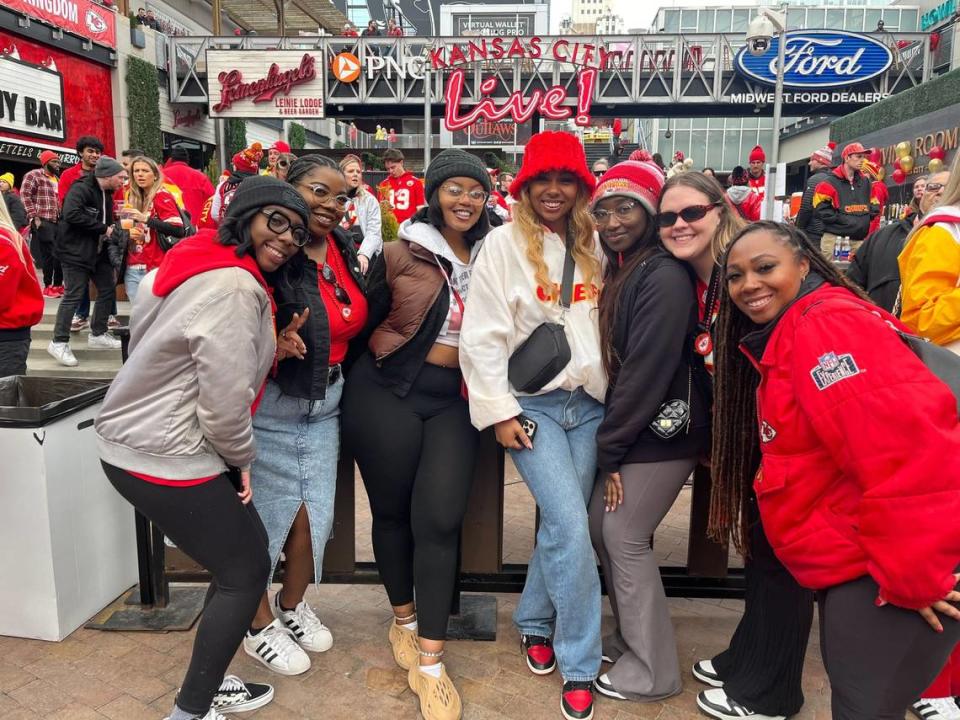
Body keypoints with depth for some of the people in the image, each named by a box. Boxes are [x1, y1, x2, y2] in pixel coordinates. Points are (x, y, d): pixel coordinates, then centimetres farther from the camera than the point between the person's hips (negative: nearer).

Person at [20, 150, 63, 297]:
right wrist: (34, 217, -16)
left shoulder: (57, 179, 22)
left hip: (59, 222, 7)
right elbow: (25, 195, -9)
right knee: (49, 255, -6)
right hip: (44, 222, -7)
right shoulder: (33, 175, -2)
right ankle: (48, 286, 3)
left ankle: (58, 285, 16)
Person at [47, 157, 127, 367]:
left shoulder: (106, 193, 13)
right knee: (74, 295, -8)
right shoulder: (81, 189, -16)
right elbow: (72, 215, -30)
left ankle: (98, 334, 25)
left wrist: (112, 228, 0)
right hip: (75, 250, -9)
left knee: (108, 289, 12)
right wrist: (103, 228, -23)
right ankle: (59, 342, 0)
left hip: (97, 251, 9)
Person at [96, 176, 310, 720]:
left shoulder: (204, 263, 9)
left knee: (242, 556, 18)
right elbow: (225, 401, -24)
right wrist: (243, 459, -5)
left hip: (137, 439, 10)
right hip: (165, 457, -10)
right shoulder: (235, 287, -22)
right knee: (247, 570, 3)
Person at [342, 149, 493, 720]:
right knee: (393, 512, 10)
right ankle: (405, 619, 35)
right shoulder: (401, 252, -5)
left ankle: (430, 662, 7)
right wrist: (364, 377, 2)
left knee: (439, 519, -4)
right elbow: (368, 318, 4)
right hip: (388, 392, -1)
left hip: (456, 398, 2)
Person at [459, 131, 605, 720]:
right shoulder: (505, 242, -4)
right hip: (532, 404, -4)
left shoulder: (593, 245, 10)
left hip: (589, 404, 5)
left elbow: (608, 325, 14)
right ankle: (580, 665, 7)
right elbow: (483, 335, -8)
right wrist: (499, 411, -11)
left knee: (561, 523, 8)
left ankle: (535, 623, 33)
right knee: (572, 527, -11)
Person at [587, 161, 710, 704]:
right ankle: (630, 637, 31)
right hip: (633, 426, 9)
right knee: (602, 525, 12)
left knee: (625, 536, -2)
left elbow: (647, 370, -21)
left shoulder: (665, 276, -18)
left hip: (663, 429, -9)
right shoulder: (623, 270, 11)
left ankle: (652, 670, 15)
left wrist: (609, 446, -14)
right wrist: (611, 440, 7)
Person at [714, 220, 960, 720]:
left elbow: (903, 447, -27)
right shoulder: (783, 340, 15)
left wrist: (912, 573, -22)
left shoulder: (827, 324, -18)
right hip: (858, 561, 10)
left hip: (893, 566, -10)